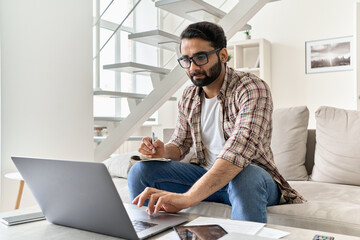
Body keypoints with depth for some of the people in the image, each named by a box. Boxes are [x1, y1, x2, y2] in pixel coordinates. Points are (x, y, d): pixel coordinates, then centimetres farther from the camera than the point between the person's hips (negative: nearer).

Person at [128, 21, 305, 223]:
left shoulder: (253, 89, -19)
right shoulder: (189, 97, 4)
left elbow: (241, 148, -35)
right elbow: (180, 145, 13)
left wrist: (187, 197, -48)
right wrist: (163, 151, -15)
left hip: (254, 177, -5)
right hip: (206, 176, 5)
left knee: (246, 176, -40)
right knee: (141, 170, -11)